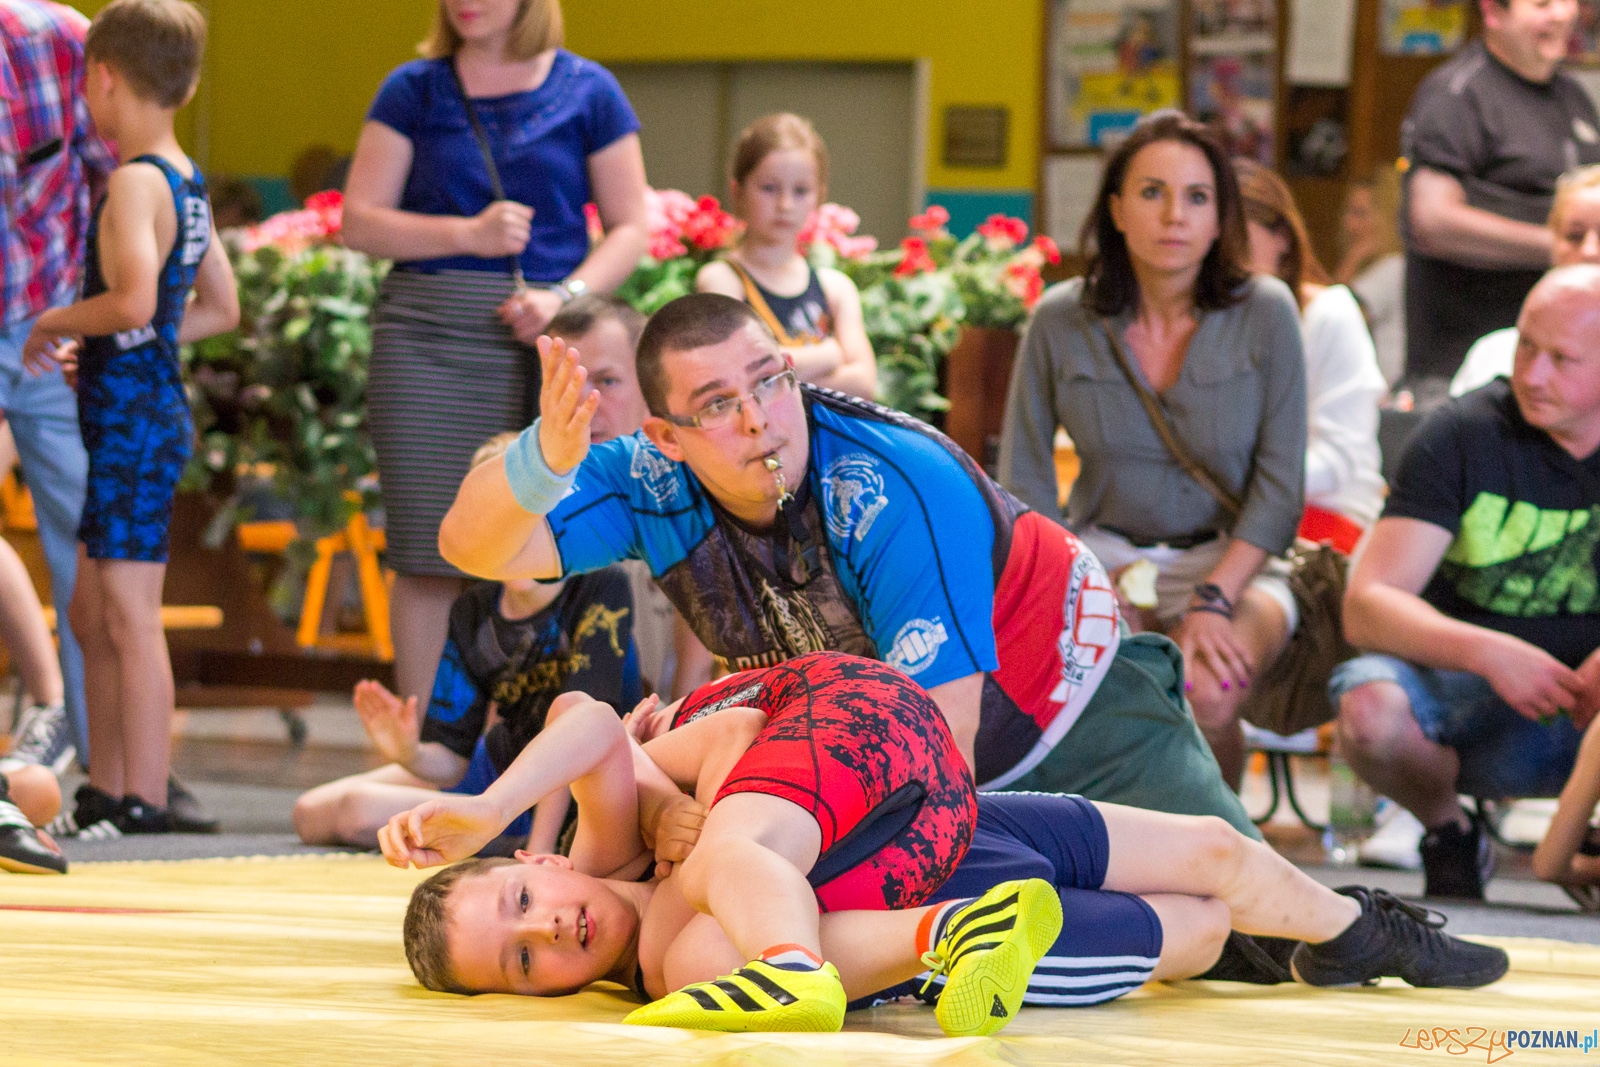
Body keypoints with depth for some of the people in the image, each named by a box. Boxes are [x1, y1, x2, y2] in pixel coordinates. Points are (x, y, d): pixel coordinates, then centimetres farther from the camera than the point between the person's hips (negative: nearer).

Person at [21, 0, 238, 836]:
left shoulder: (134, 182, -15)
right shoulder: (187, 183, 14)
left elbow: (133, 303, -28)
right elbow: (221, 308, 23)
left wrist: (58, 322, -11)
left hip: (130, 415, -9)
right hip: (147, 409, 9)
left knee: (129, 611, -8)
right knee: (92, 613, 14)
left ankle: (143, 802, -7)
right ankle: (107, 795, 19)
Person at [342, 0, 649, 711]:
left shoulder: (587, 93, 7)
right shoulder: (413, 91, 8)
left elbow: (630, 230, 7)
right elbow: (359, 223, 4)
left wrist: (568, 296, -10)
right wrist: (469, 234, -9)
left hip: (542, 338, 0)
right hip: (426, 334, 0)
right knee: (428, 558, -3)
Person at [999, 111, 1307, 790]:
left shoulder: (1264, 313, -4)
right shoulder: (1061, 321, -1)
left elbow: (1280, 487, -4)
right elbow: (1022, 486, 4)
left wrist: (1213, 601, -17)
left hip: (1232, 559, -1)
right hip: (1102, 555, 1)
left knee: (1206, 691, -33)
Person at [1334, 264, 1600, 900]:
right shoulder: (1463, 436, -6)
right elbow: (1365, 607, -14)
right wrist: (1487, 652, -31)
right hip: (1474, 692, -1)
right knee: (1368, 704, -35)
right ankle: (1447, 831, 1)